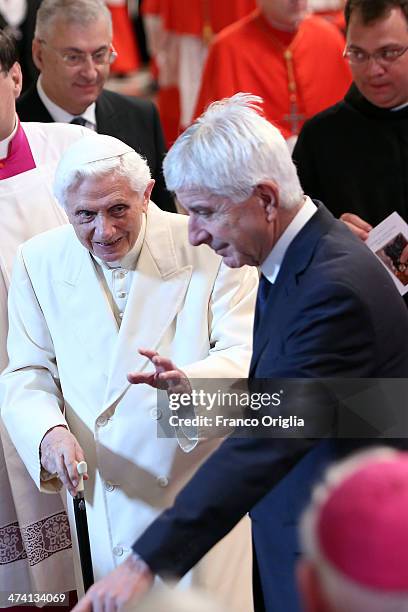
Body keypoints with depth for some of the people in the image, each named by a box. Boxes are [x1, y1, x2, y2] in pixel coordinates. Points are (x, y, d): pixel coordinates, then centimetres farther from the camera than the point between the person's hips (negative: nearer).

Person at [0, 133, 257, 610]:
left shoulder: (209, 249, -9)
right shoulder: (39, 262, 1)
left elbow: (246, 356, -12)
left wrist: (187, 382, -33)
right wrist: (48, 431, -20)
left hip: (203, 493, -2)